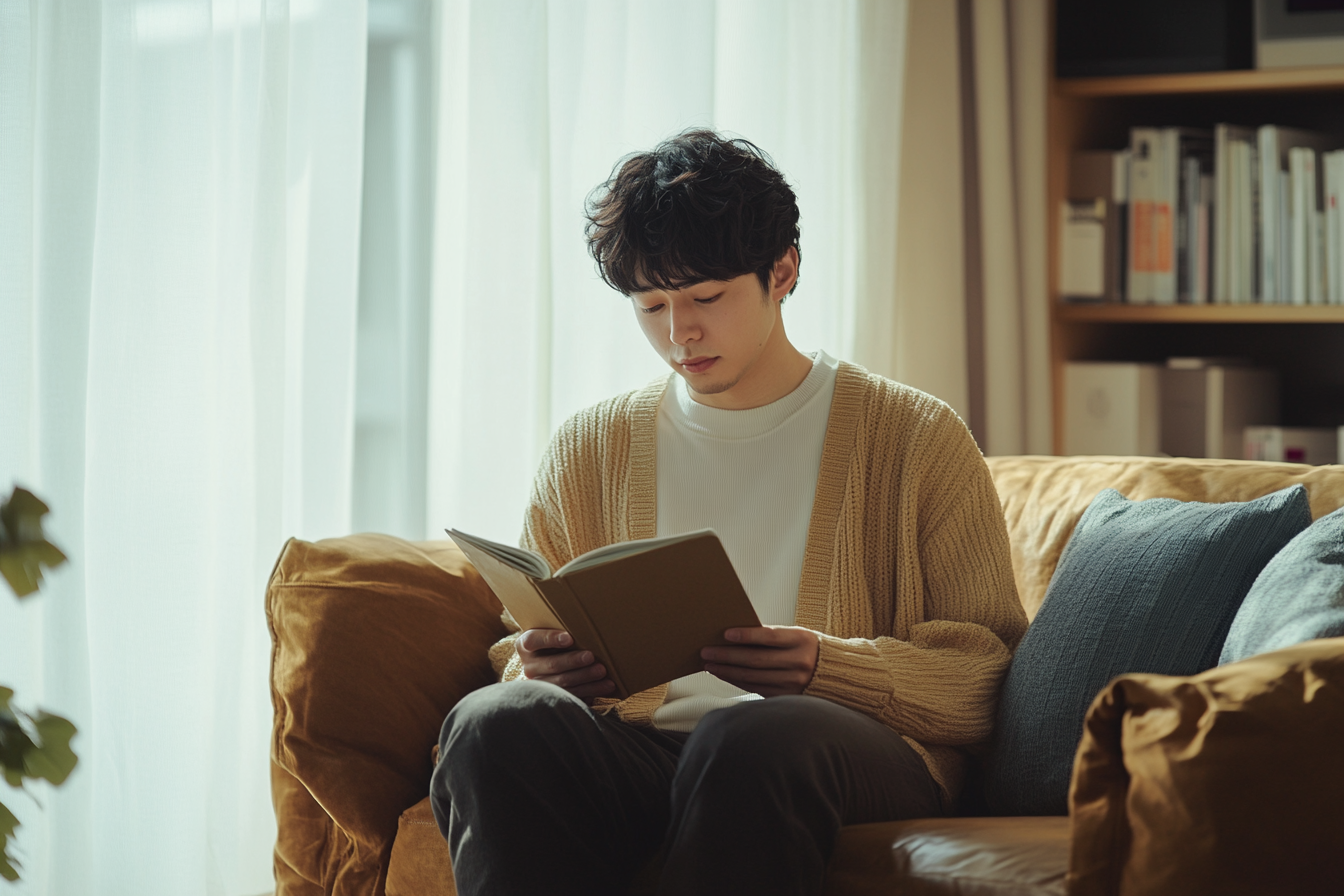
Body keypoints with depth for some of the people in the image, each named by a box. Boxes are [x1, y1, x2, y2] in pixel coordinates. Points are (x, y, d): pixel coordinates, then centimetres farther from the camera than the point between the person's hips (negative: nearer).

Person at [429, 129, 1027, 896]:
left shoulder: (916, 439, 9)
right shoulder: (589, 450, 20)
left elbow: (988, 672, 3)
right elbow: (524, 654, 23)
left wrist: (829, 667, -16)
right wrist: (538, 673, -3)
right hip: (641, 749, 3)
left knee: (755, 738, -40)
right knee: (497, 721, -32)